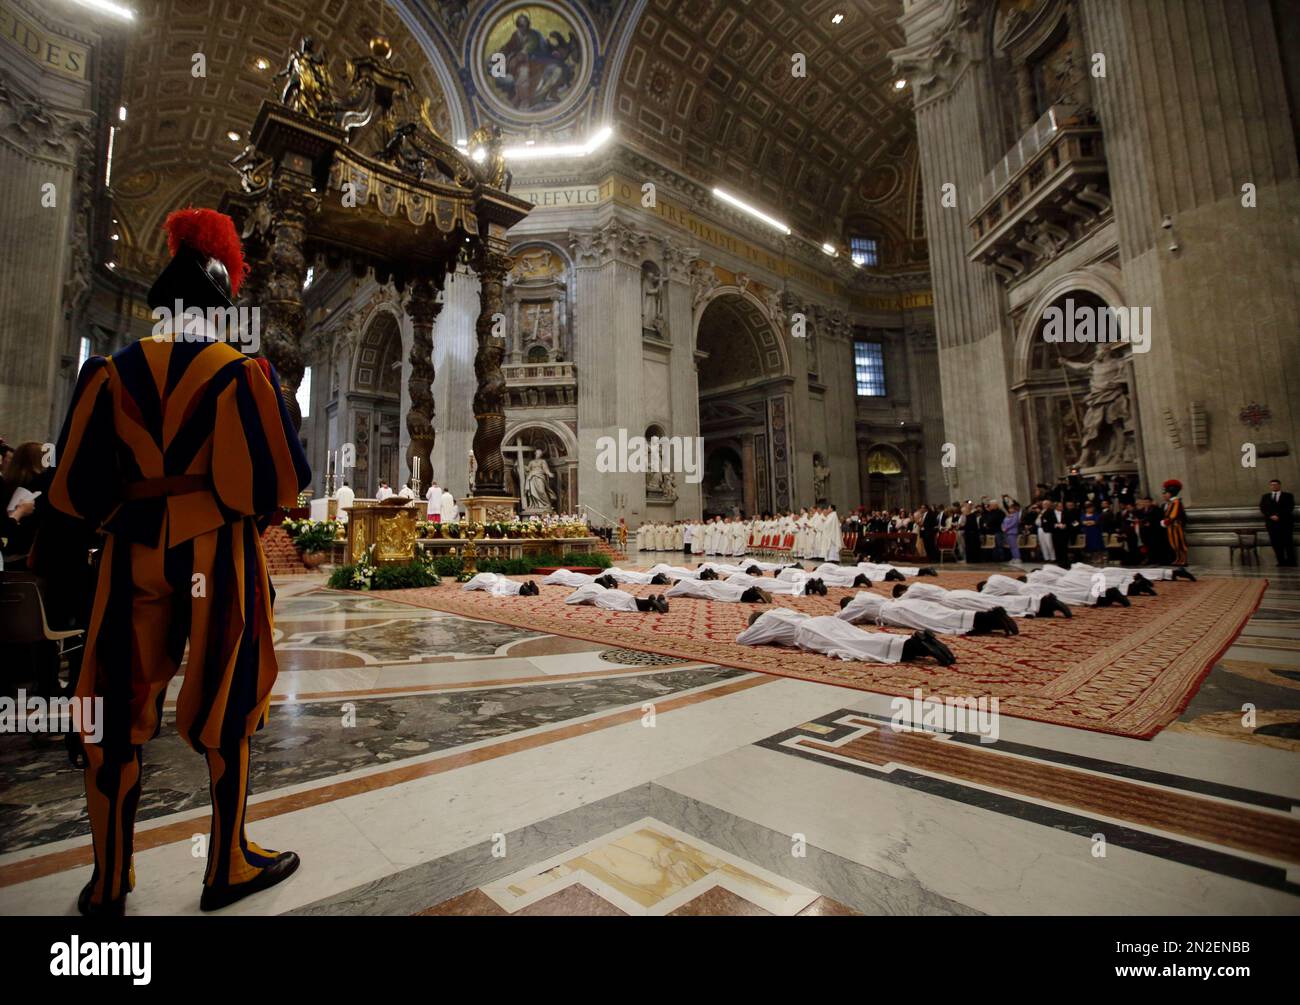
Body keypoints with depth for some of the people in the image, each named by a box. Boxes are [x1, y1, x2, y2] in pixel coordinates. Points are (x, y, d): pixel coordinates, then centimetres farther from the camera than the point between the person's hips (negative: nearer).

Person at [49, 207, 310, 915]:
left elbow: (76, 488, 2)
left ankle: (109, 882, 26)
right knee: (225, 711, 8)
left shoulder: (111, 372, 3)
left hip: (134, 559, 3)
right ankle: (228, 867, 21)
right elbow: (281, 482, -11)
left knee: (119, 715, 15)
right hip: (221, 558, -2)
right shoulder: (244, 374, -7)